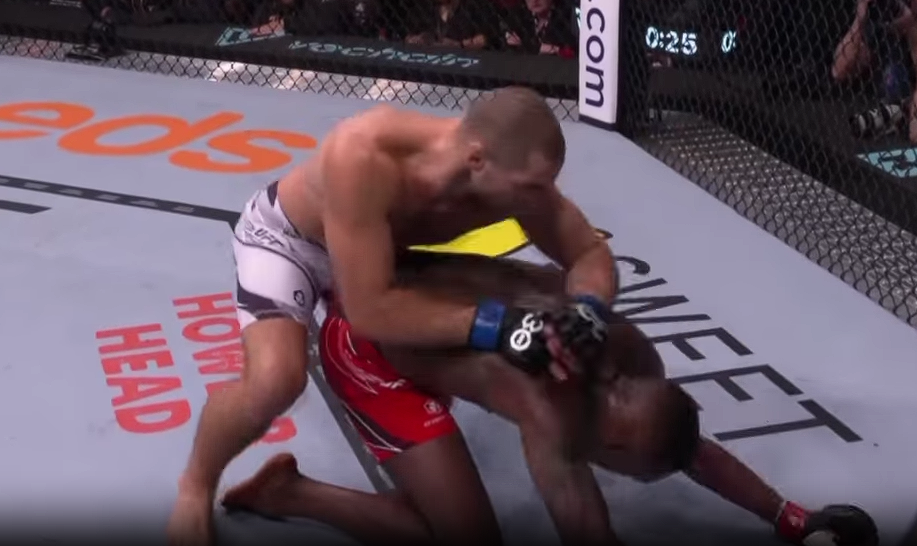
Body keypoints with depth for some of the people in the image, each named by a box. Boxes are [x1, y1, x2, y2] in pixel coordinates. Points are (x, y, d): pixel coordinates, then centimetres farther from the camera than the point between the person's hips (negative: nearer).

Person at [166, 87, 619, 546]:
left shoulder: (511, 174, -28)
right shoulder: (363, 157, -45)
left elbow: (591, 254, -15)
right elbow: (369, 311, -44)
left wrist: (587, 312, -37)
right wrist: (493, 324, -49)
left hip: (382, 244, 6)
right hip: (284, 234, -6)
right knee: (276, 379, -29)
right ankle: (196, 485, 0)